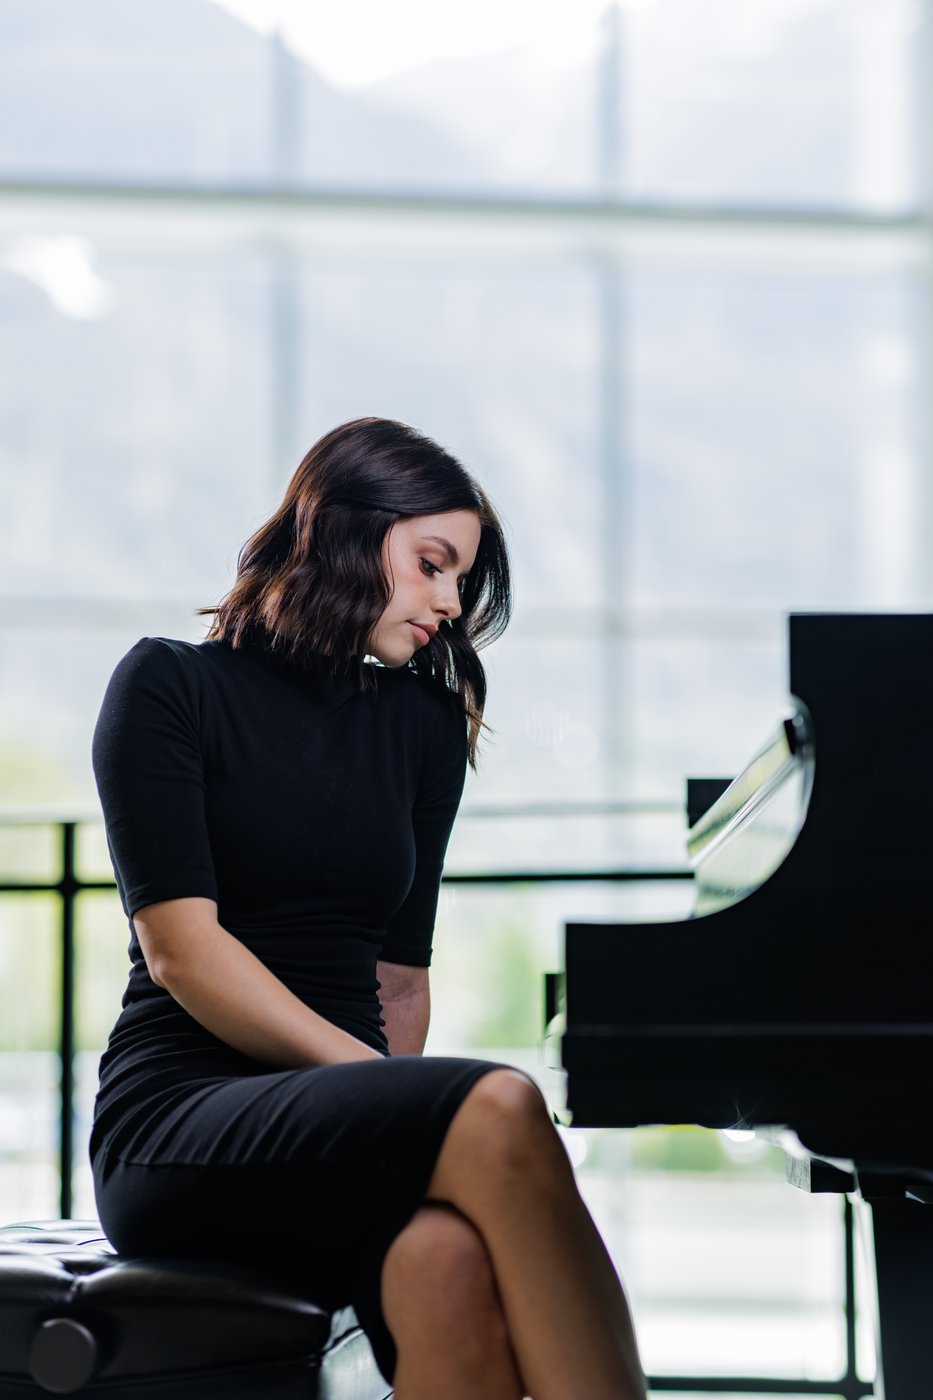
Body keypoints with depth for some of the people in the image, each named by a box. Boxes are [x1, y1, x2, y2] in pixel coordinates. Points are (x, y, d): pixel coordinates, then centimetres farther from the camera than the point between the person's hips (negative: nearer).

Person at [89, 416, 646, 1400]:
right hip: (179, 1118, -4)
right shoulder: (169, 686, 4)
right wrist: (394, 1096, -17)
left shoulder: (424, 727, 20)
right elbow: (181, 950, -7)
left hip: (349, 1128, 4)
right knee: (498, 1109, -34)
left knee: (450, 1259, -35)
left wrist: (401, 1109, -3)